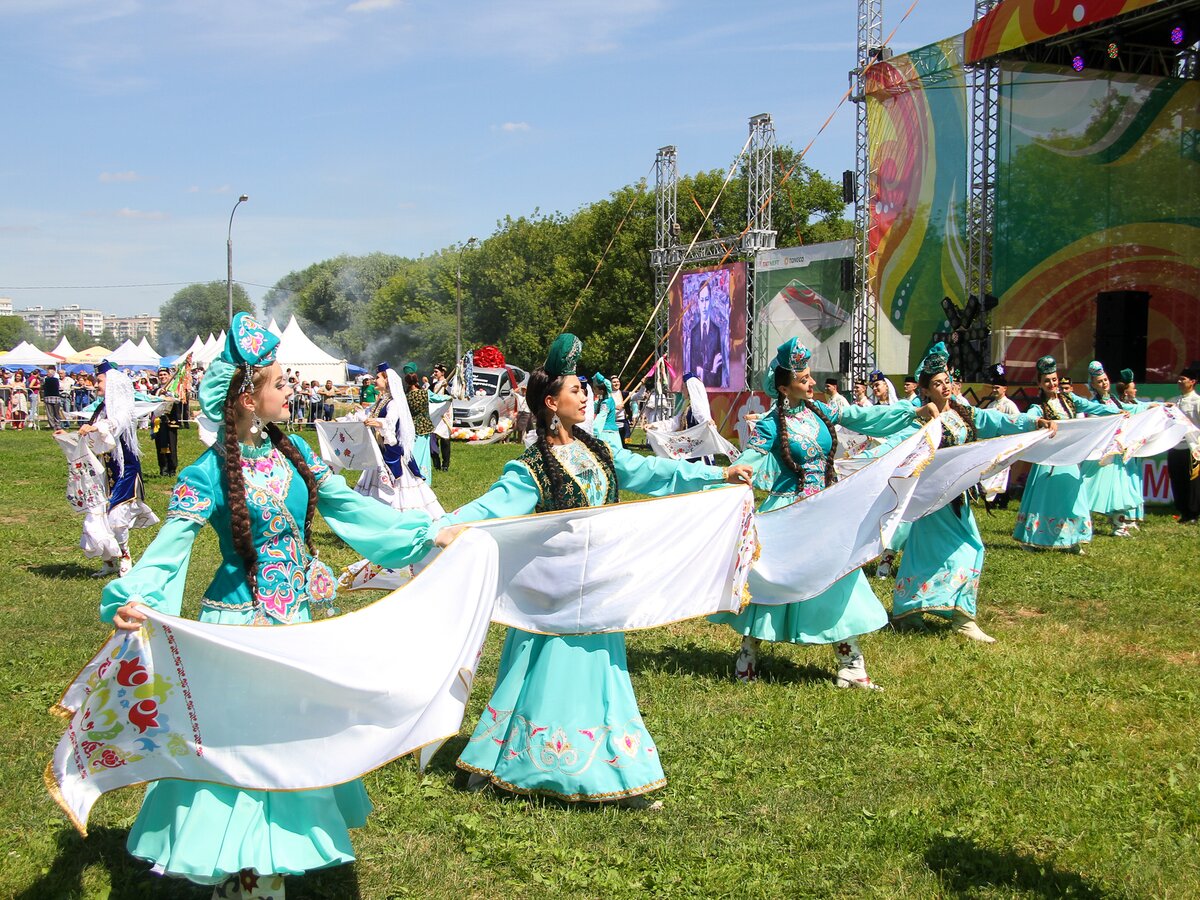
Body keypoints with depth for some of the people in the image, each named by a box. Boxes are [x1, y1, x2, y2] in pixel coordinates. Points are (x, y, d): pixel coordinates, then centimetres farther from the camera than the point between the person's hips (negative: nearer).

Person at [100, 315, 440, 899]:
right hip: (240, 625, -6)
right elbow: (168, 548, -22)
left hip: (294, 620, 6)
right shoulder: (208, 474, -14)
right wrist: (131, 599, -41)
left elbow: (351, 508, 10)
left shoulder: (292, 451, 3)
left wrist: (427, 533, 11)